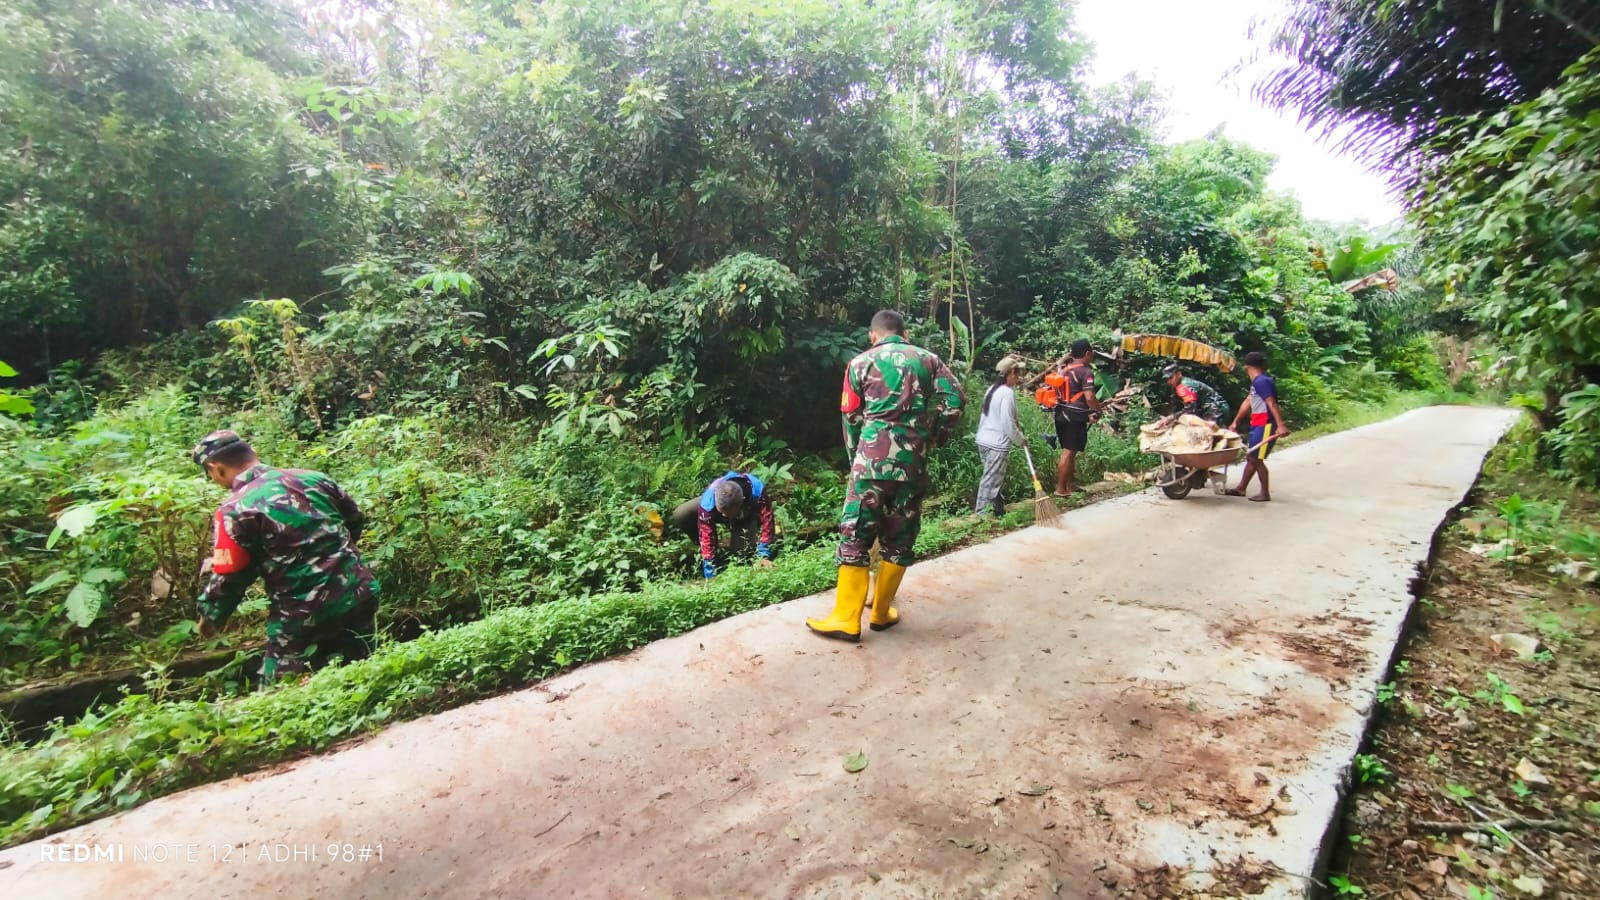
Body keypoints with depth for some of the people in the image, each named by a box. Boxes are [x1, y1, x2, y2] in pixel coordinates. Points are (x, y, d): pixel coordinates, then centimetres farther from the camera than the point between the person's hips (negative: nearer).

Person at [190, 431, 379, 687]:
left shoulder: (234, 511, -11)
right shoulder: (312, 478, 4)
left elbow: (228, 578, -8)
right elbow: (356, 520, 16)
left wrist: (210, 615, 13)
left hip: (303, 617, -5)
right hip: (360, 596, 6)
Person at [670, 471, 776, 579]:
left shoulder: (757, 491, -43)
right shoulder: (708, 501, -39)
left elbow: (767, 522, -36)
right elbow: (707, 537, -34)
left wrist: (763, 557, -41)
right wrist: (710, 575, -33)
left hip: (747, 514, -1)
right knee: (680, 516, -24)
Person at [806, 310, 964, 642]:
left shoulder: (860, 363, 8)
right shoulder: (928, 359, 13)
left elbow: (851, 418, 10)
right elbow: (954, 400, -1)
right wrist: (934, 437, 13)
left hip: (871, 460, -2)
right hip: (913, 462, 2)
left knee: (856, 536, 3)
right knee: (899, 539, 12)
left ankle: (846, 619, 5)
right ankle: (881, 612, 21)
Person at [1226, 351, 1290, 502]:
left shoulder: (1261, 381, -16)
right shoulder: (1257, 382, 15)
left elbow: (1272, 403, -24)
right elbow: (1247, 403, 22)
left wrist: (1280, 425, -31)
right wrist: (1235, 422, 28)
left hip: (1266, 426, -10)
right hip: (1257, 425, 10)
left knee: (1256, 459, -5)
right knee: (1250, 457, 15)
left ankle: (1265, 493, 5)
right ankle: (1241, 488, 24)